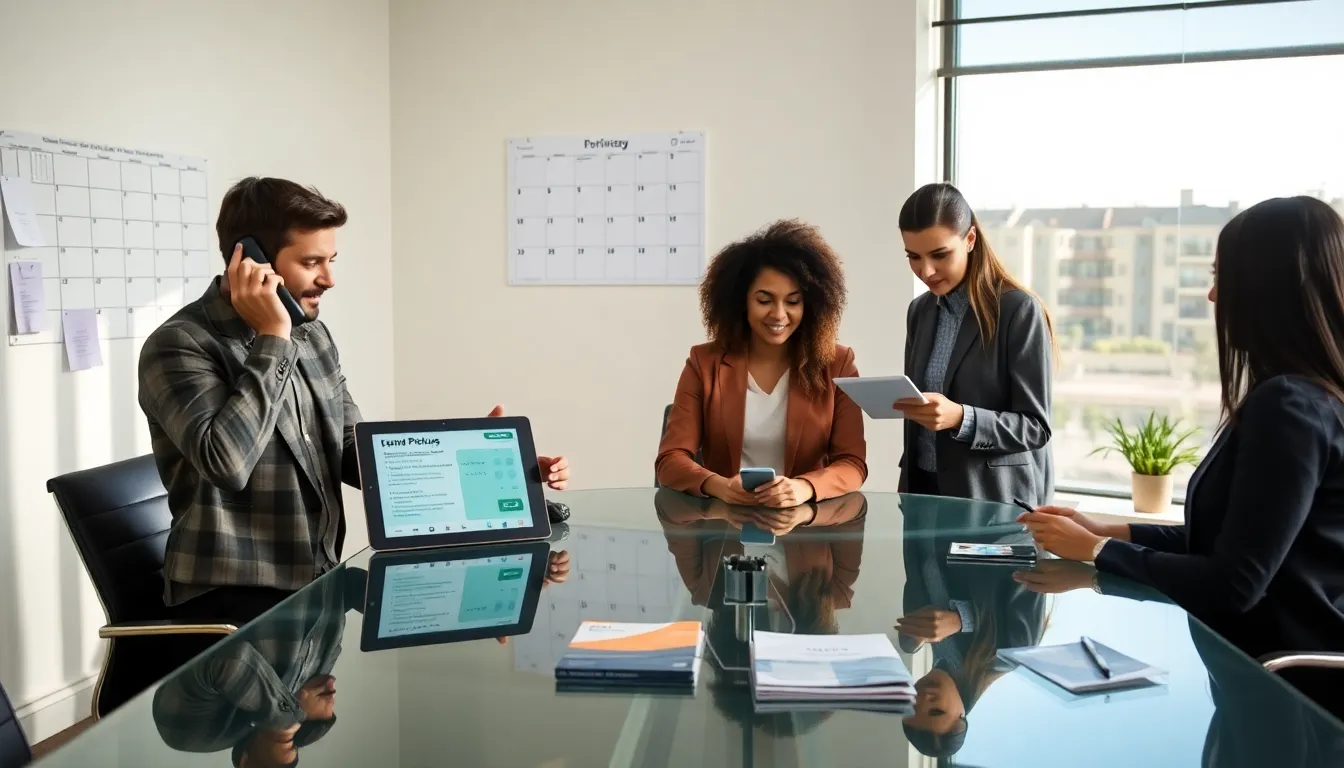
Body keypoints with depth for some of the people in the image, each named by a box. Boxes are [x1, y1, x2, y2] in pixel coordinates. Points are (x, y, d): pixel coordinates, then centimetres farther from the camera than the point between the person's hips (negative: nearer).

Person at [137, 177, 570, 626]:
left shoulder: (313, 337, 9)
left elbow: (355, 455, 9)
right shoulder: (179, 346, -13)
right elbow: (227, 463, -27)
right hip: (234, 598, -7)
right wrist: (271, 339, -20)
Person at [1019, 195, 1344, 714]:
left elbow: (1234, 585, -23)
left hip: (1286, 686, -8)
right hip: (1279, 662, 8)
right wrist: (1107, 531, 6)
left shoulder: (1289, 407, -22)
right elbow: (1218, 539, 13)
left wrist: (1096, 550, -12)